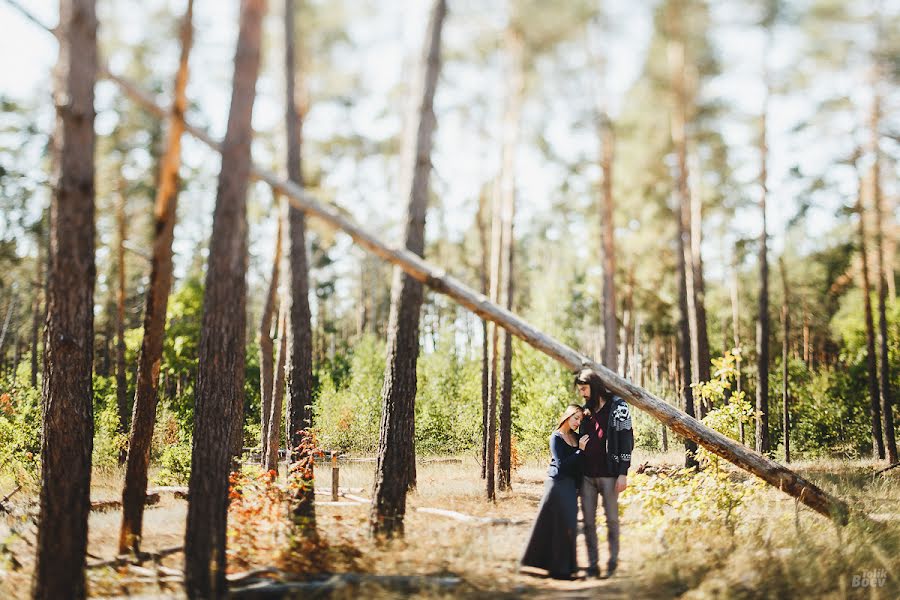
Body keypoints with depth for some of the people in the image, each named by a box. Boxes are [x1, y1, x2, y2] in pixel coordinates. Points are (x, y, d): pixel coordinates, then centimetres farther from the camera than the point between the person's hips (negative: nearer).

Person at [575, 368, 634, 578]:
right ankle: (593, 564, 9)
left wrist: (623, 473, -12)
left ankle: (613, 561, 16)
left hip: (608, 474, -5)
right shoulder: (586, 409, 13)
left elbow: (626, 440, -7)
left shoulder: (617, 407, -4)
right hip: (587, 474, 5)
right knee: (588, 520, 4)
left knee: (611, 519, 4)